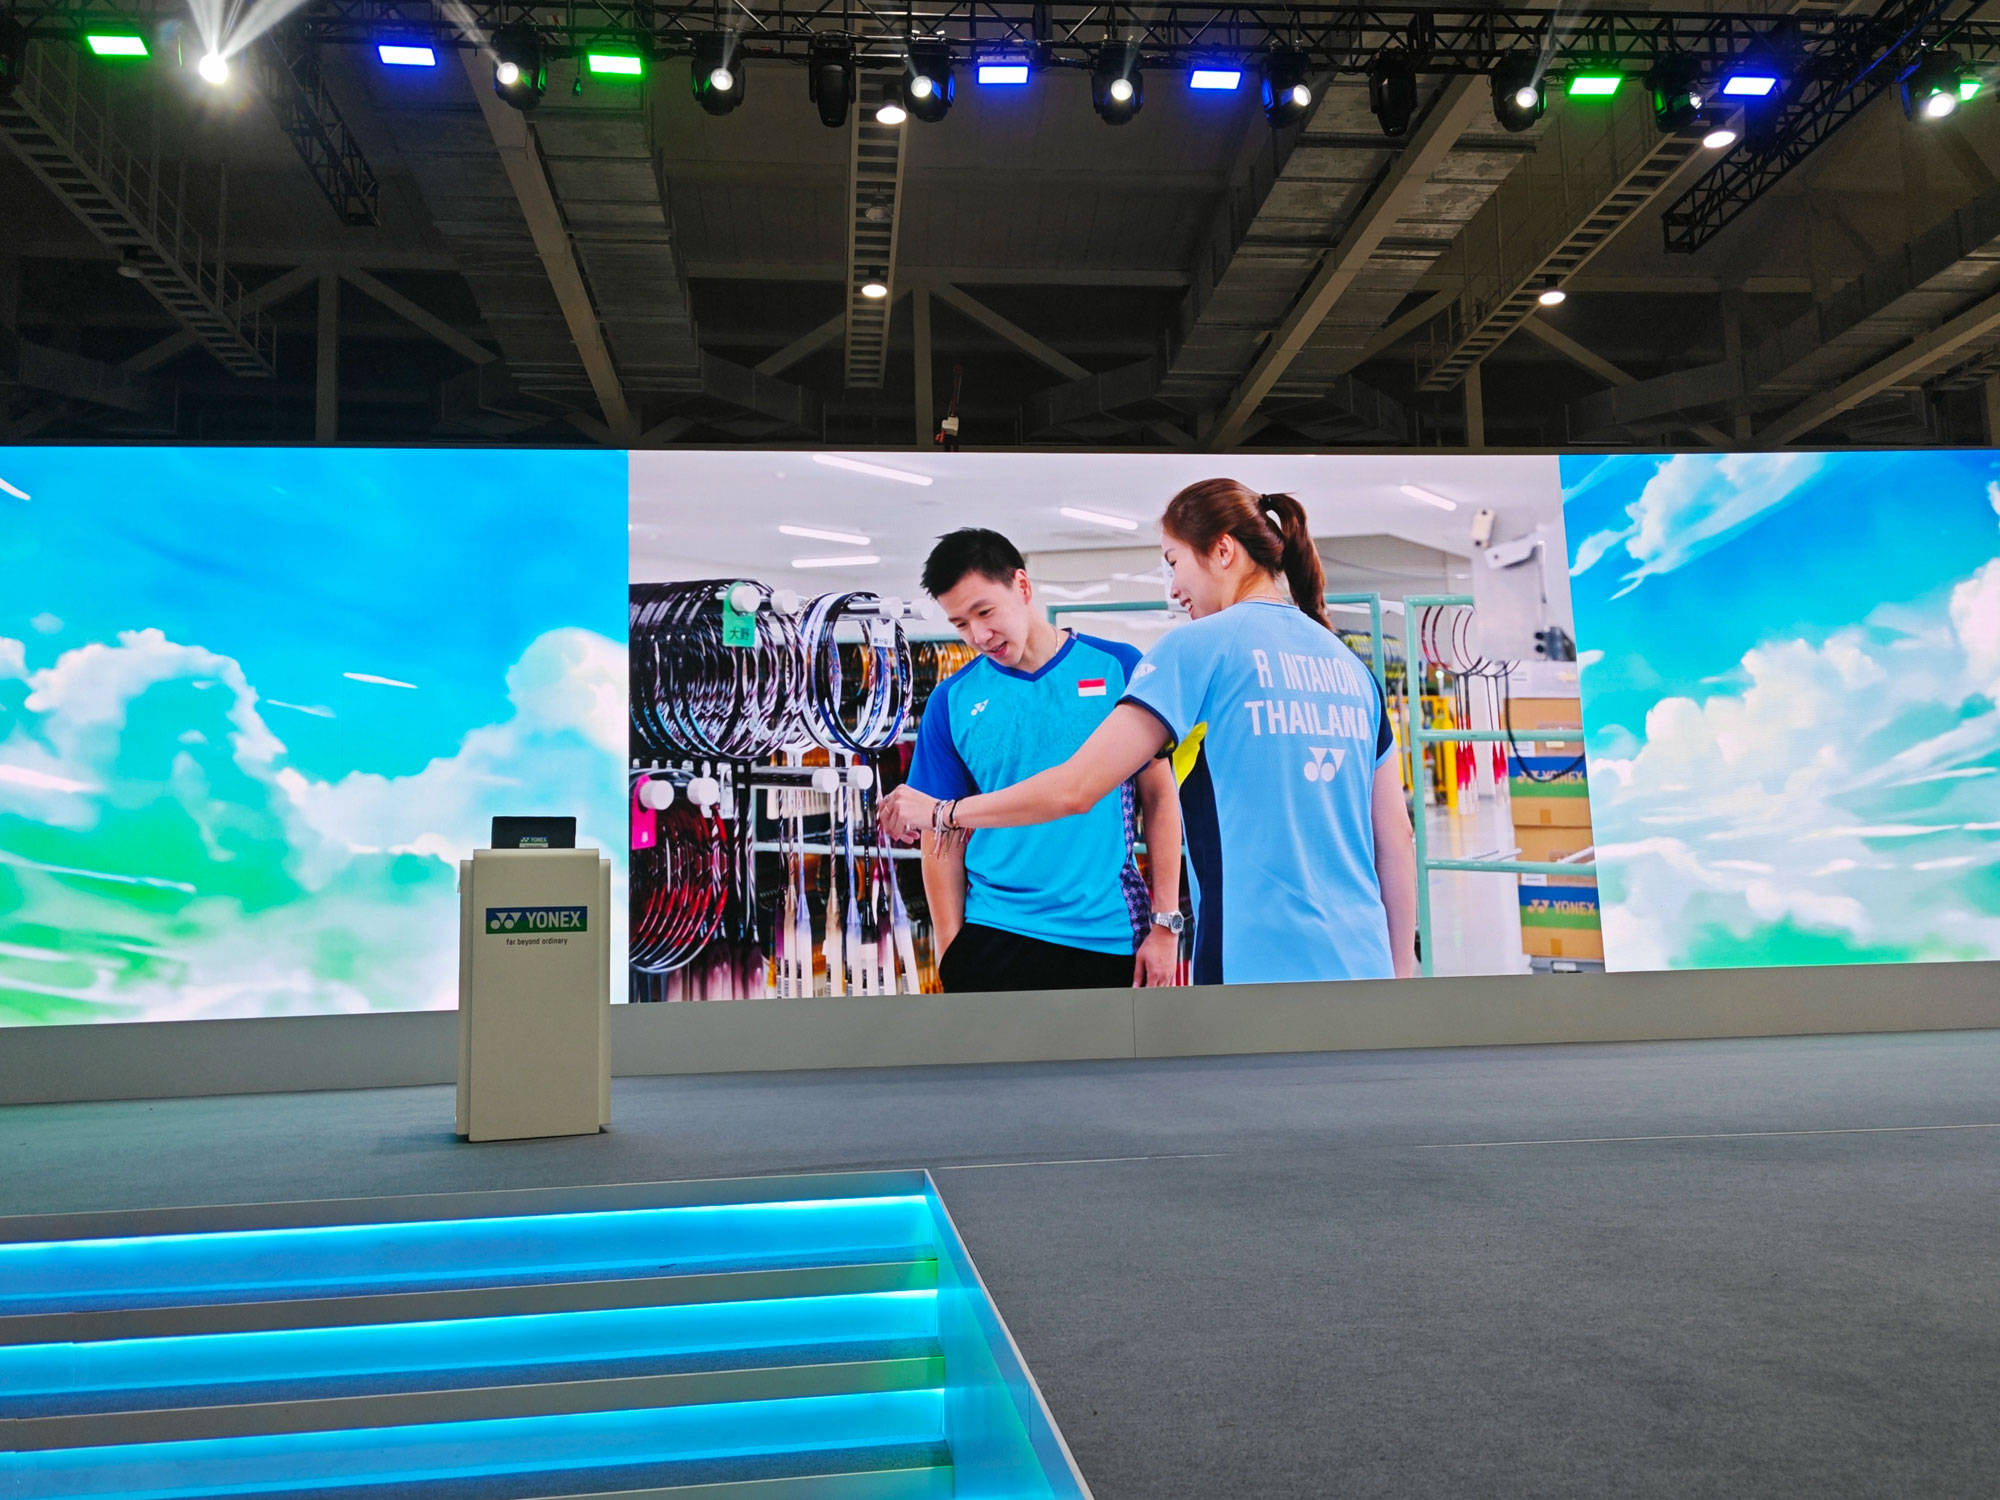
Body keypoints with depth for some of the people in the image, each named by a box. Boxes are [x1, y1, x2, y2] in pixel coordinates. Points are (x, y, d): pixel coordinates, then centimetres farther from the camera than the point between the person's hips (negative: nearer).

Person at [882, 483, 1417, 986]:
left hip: (1257, 965, -6)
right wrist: (1400, 971, 19)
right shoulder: (1353, 668, 13)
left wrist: (942, 811, 3)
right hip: (1361, 967, 7)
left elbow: (1074, 787, -10)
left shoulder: (1199, 646, -6)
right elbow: (1395, 836, 12)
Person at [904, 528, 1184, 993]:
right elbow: (941, 838, 6)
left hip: (1111, 938, 0)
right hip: (992, 937, 1)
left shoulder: (1118, 667, 0)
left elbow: (1160, 799, 2)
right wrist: (950, 951, 1)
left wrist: (1165, 924, -2)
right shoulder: (952, 701, 2)